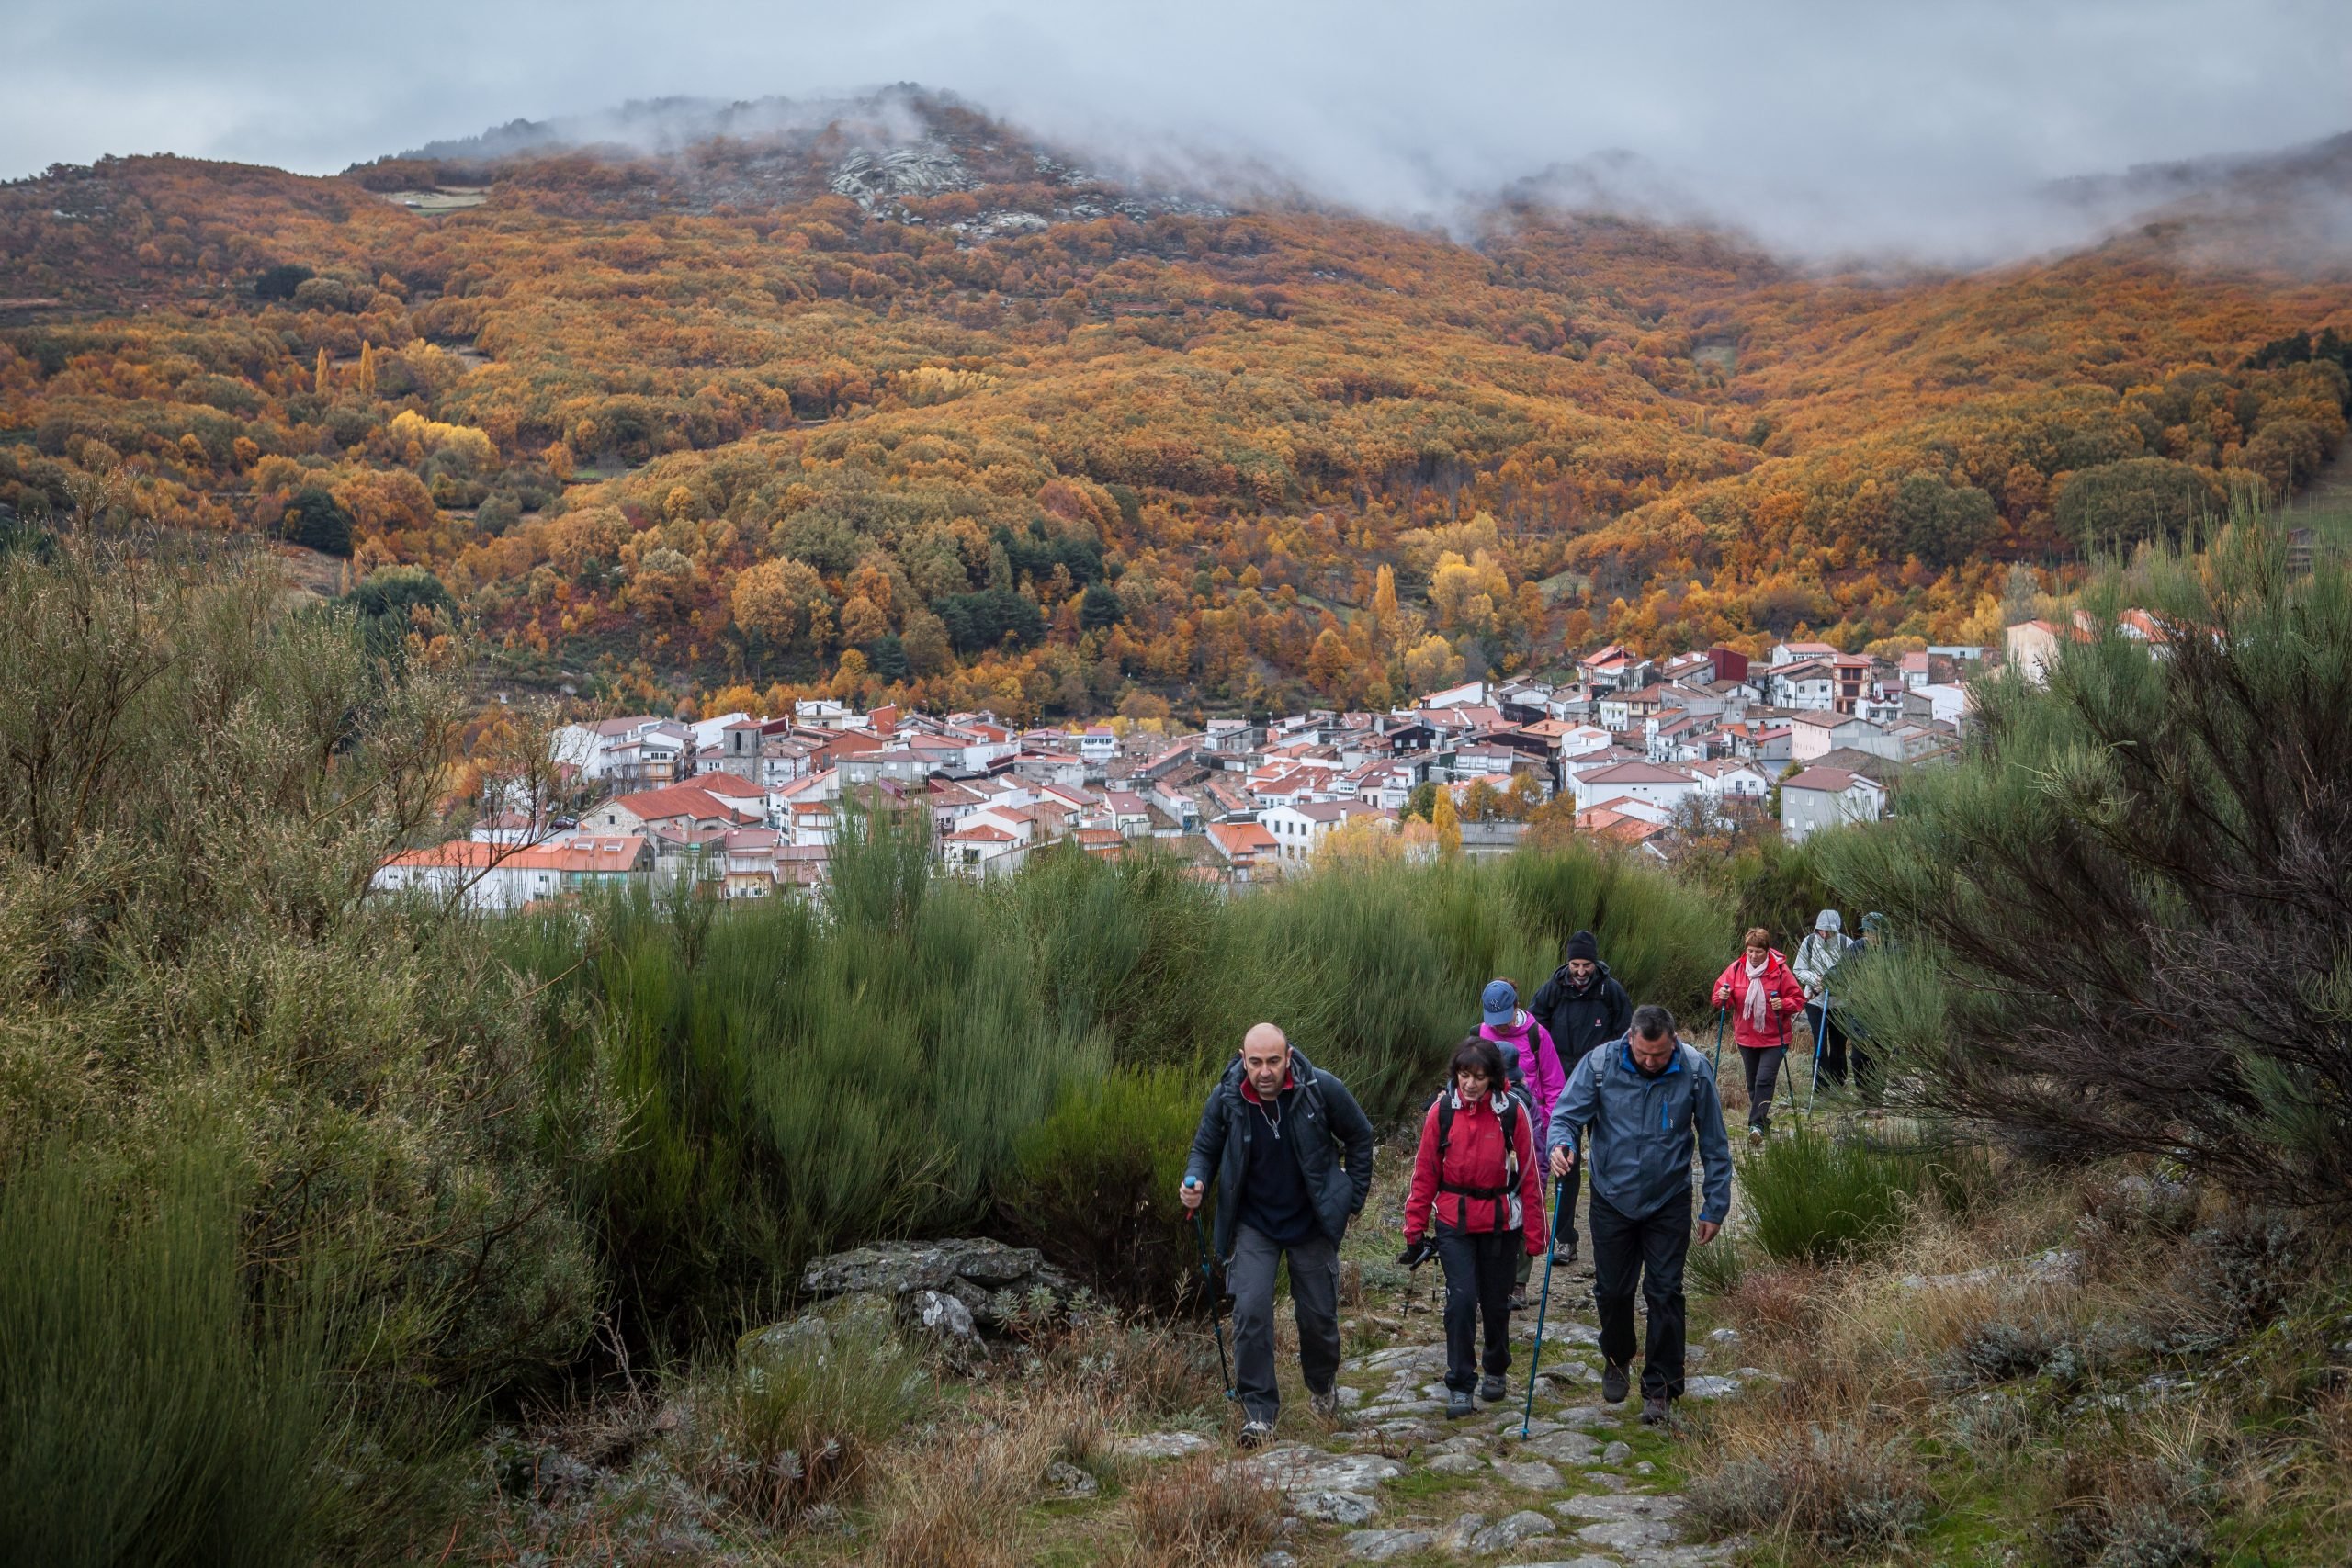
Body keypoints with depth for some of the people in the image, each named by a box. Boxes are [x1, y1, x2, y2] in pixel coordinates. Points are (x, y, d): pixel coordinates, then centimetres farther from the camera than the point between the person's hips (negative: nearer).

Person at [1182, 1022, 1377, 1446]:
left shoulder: (1321, 1089, -18)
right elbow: (1205, 1149, 2)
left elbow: (1359, 1137, -1)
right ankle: (1258, 1410, -2)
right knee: (1250, 1310, -14)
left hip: (1312, 1222, 0)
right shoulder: (1225, 1098, -16)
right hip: (1253, 1224, 0)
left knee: (1318, 1313, 11)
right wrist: (1195, 1181, -20)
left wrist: (1353, 1197, 0)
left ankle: (1323, 1384, 41)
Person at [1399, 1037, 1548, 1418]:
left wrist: (1533, 1234, -2)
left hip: (1500, 1222, 0)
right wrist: (1415, 1229, 1)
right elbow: (1425, 1173, 0)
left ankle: (1496, 1370, 36)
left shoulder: (1513, 1112, -9)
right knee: (1461, 1299, -9)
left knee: (1496, 1301, 12)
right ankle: (1459, 1384, 1)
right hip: (1453, 1222, 0)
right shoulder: (1441, 1111, -7)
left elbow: (1529, 1174, -3)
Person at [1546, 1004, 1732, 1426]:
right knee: (1612, 1289, 11)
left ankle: (1660, 1386, 12)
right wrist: (1561, 1144, -34)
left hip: (1669, 1202, -1)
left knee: (1664, 1293, 0)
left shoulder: (1695, 1072, -13)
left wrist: (1715, 1207, -3)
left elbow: (1714, 1145, -4)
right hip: (1612, 1199, 1)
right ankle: (1617, 1359, 39)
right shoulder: (1599, 1064, -15)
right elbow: (1566, 1113, -9)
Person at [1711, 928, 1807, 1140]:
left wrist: (1784, 1005, -23)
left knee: (1764, 1080, -15)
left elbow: (1798, 998, -4)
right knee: (1753, 1082, 13)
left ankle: (1757, 1124, -17)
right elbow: (1720, 992, 6)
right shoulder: (1736, 969, -1)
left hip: (1774, 1038, -4)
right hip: (1746, 1037, 4)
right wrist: (1722, 996, -16)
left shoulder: (1779, 970, -10)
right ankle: (1762, 1121, 28)